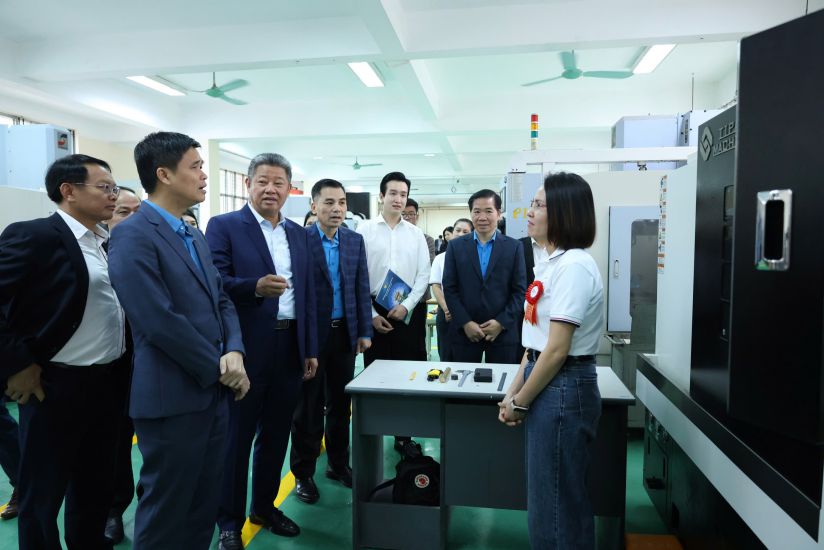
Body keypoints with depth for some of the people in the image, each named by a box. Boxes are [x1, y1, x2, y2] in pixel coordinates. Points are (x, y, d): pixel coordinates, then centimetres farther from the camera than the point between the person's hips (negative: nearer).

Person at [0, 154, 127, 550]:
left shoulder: (107, 244, 10)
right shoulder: (32, 235, -13)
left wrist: (121, 363, 10)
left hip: (108, 382, 7)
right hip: (55, 386, -7)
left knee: (97, 485, 20)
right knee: (41, 494, 10)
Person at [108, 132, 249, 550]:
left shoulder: (195, 237, 14)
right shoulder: (133, 236, -14)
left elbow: (221, 301, 12)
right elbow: (160, 321, -22)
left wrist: (234, 352, -7)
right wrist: (219, 368, -13)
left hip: (213, 392, 8)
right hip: (173, 397, -8)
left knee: (204, 506, 20)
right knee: (166, 511, 9)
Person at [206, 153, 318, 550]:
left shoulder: (298, 233, 12)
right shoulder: (224, 226, -4)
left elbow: (307, 294, 11)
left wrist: (311, 348, 9)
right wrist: (256, 287, -30)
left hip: (290, 348, 5)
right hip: (246, 349, -5)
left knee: (276, 434, 16)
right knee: (237, 437, 8)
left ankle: (264, 507, 34)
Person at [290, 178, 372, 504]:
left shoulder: (355, 241, 7)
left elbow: (362, 289, 8)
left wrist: (364, 331, 4)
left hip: (345, 333, 4)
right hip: (311, 334, -4)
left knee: (340, 403, 14)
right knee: (308, 406, 7)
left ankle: (338, 464, 30)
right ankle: (303, 473, 21)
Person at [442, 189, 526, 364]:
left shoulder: (514, 247, 4)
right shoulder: (455, 246, 5)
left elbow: (519, 290, 1)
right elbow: (449, 288, 1)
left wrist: (502, 322, -9)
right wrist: (465, 323, -8)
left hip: (503, 332, 0)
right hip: (464, 332, 1)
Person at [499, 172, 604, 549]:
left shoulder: (573, 266, -18)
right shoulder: (553, 263, 12)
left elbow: (557, 351, -21)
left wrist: (521, 403, -10)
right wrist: (513, 394, 8)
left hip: (563, 390, -9)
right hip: (546, 387, 9)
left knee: (556, 506, 7)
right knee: (545, 501, 21)